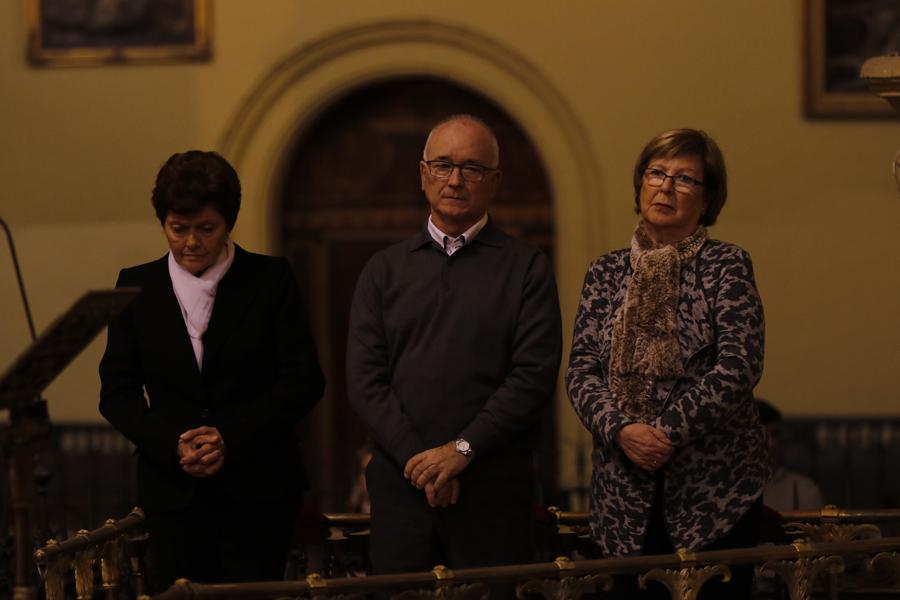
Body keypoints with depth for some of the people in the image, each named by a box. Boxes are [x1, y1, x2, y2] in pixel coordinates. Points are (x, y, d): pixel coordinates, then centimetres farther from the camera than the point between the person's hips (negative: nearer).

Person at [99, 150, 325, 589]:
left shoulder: (270, 280, 2)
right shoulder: (137, 287, 7)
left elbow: (304, 380, -1)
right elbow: (116, 392, 7)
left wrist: (231, 438, -12)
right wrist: (173, 445, -11)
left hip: (258, 489, -1)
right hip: (173, 492, 2)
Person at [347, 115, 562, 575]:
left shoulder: (526, 268, 5)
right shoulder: (384, 270, 12)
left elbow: (535, 375, -5)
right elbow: (364, 379, 4)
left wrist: (462, 449, -13)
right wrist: (415, 456, -9)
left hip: (493, 487, -2)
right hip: (401, 481, 2)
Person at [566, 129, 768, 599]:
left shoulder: (725, 267, -2)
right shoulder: (607, 273, 10)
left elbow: (739, 366, -11)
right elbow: (582, 370, 4)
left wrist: (665, 432, -15)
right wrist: (621, 430, -14)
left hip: (714, 489, -3)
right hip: (626, 493, 3)